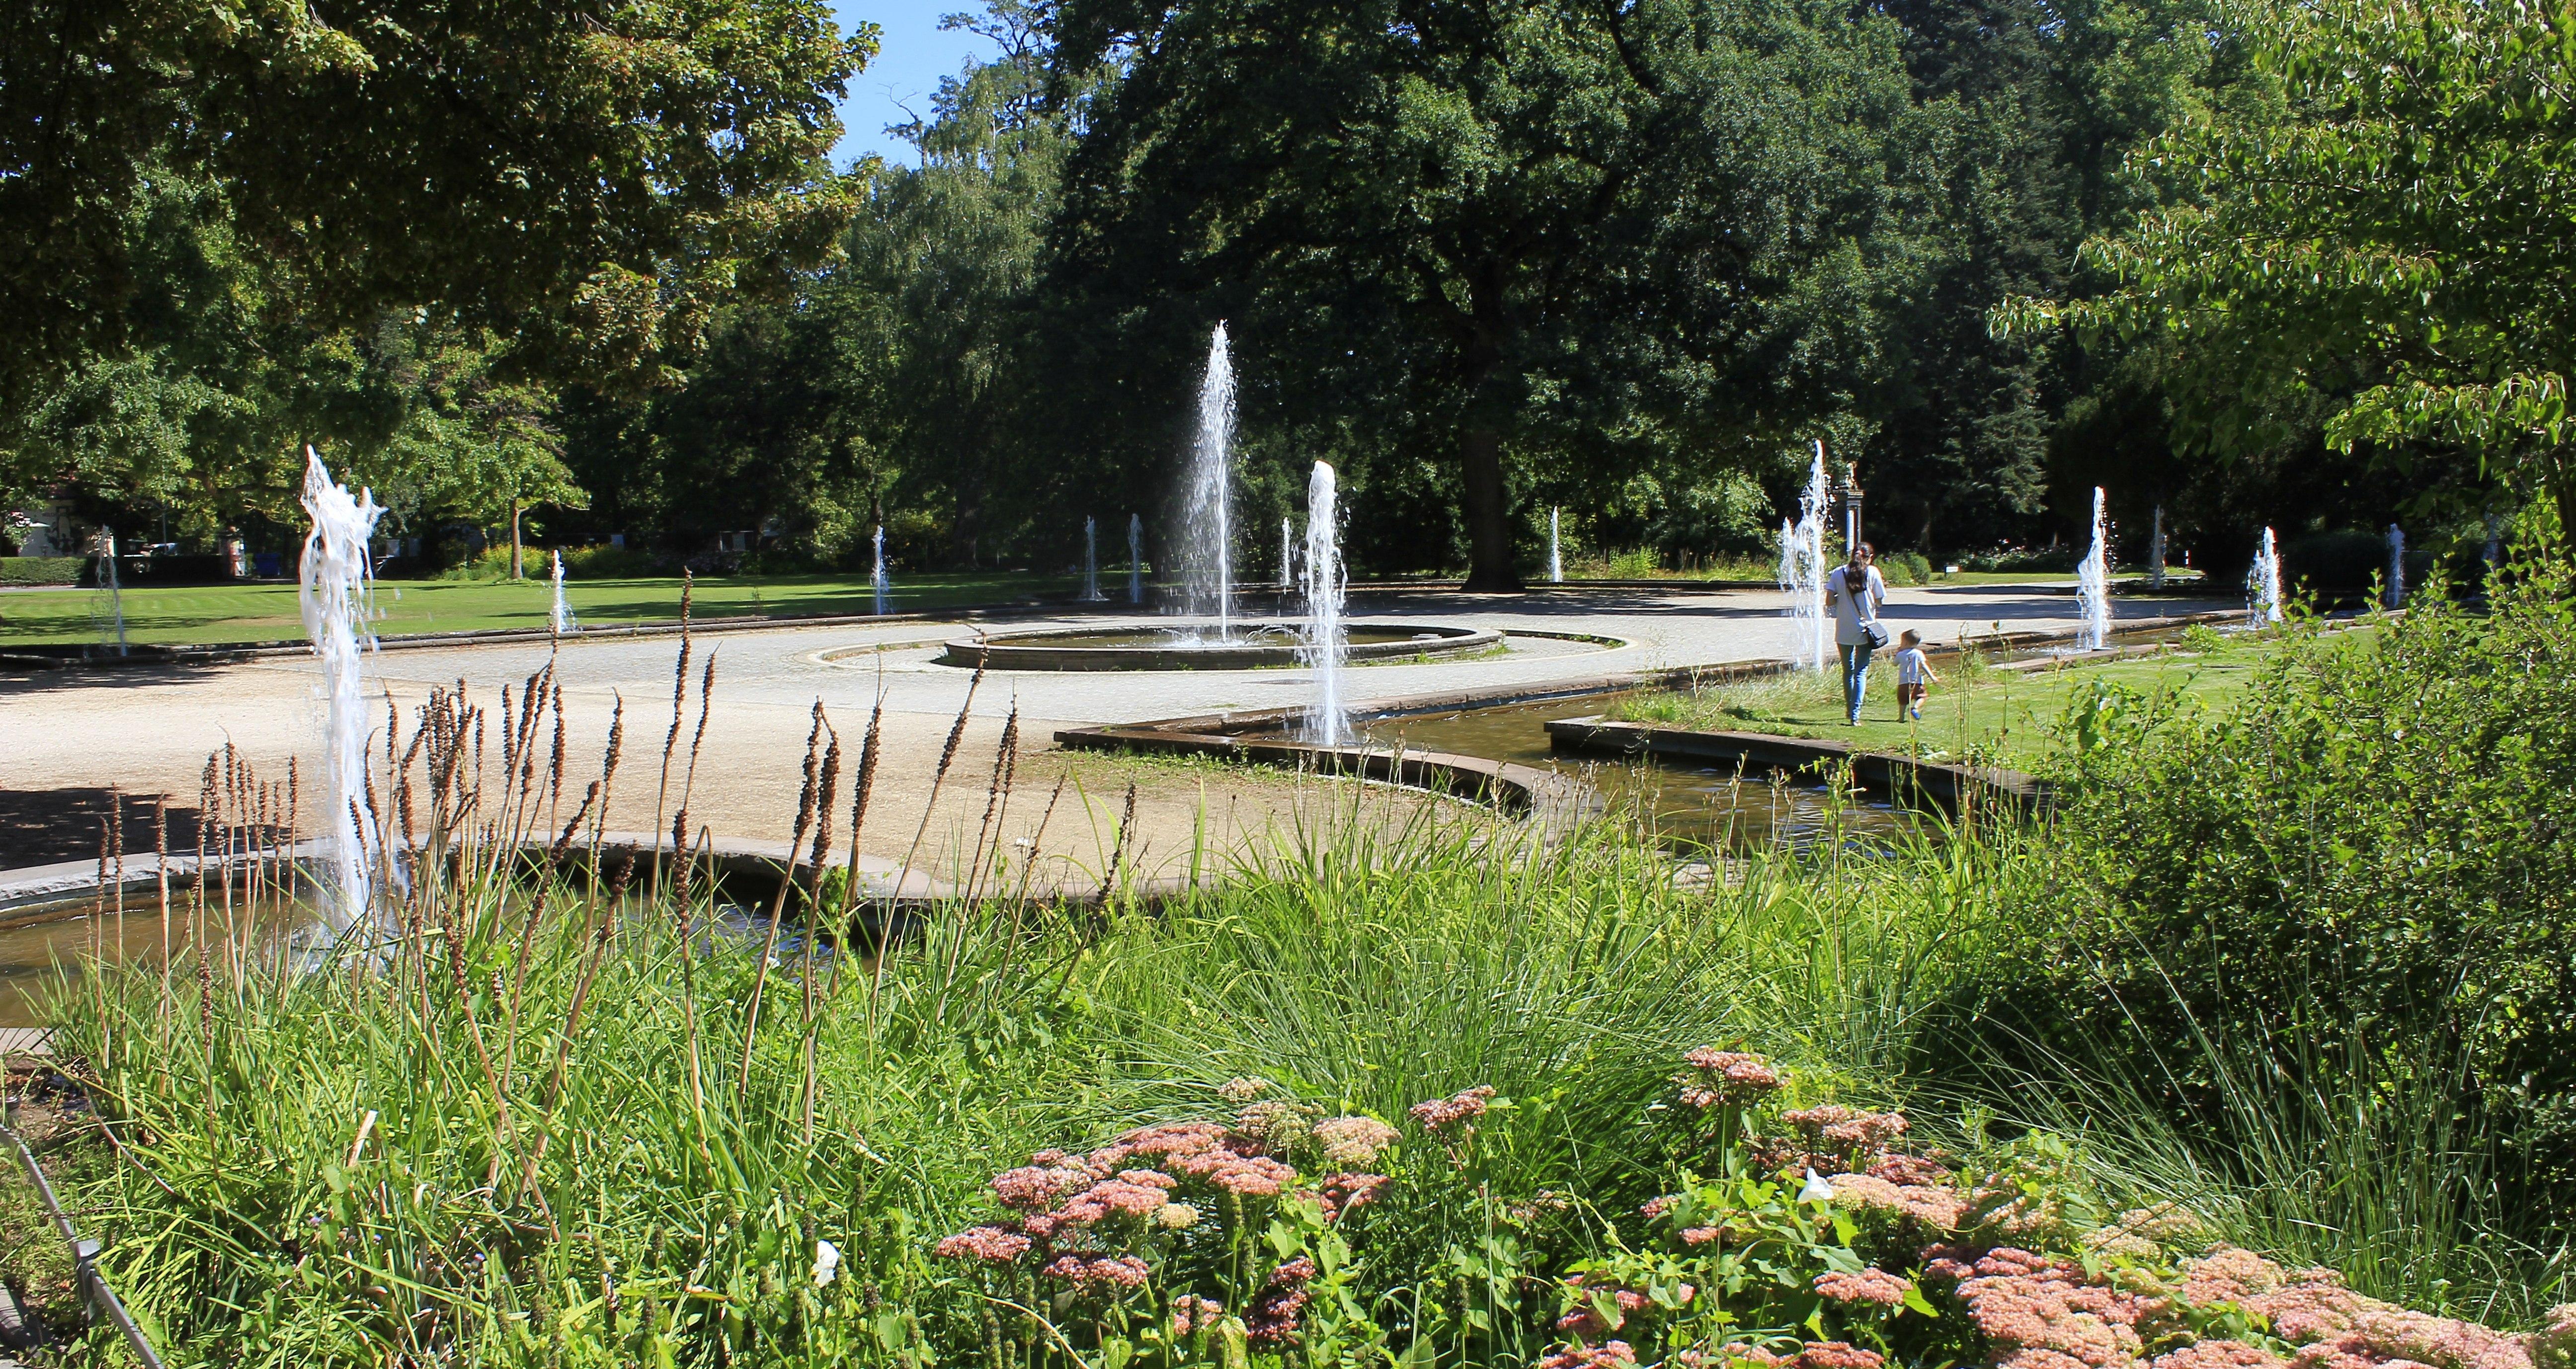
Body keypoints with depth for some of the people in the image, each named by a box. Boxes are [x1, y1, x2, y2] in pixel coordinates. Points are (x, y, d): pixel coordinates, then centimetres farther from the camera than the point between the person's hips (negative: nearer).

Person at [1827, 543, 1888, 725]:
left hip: (1844, 630, 2)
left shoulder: (1839, 573, 1)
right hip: (1865, 628, -2)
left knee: (1848, 671, 17)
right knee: (1861, 672, 0)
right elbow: (1879, 602, -2)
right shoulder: (1872, 572, -4)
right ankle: (1855, 715, -9)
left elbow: (1830, 600, -4)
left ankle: (1849, 710, 30)